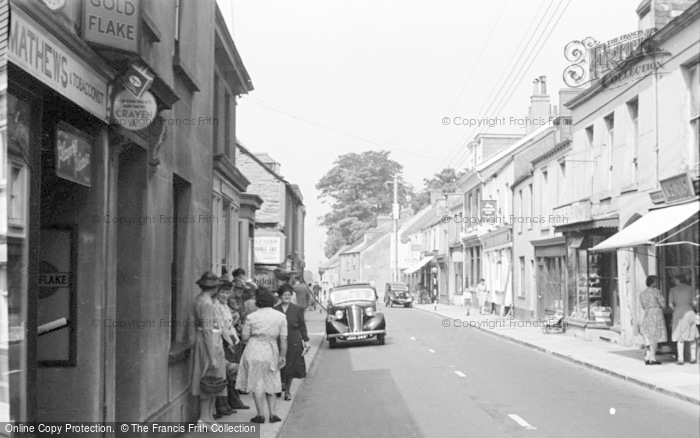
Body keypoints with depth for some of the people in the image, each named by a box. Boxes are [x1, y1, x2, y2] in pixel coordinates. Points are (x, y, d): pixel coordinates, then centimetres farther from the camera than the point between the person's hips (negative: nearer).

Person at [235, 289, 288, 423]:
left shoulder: (251, 317, -7)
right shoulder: (281, 316, 0)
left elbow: (245, 338, -3)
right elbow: (283, 339, -1)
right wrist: (283, 356, 6)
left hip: (254, 351, -3)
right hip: (271, 352, 3)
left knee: (257, 383, 5)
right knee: (270, 382, 16)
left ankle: (261, 414, 4)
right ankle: (273, 413, 10)